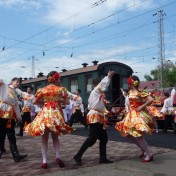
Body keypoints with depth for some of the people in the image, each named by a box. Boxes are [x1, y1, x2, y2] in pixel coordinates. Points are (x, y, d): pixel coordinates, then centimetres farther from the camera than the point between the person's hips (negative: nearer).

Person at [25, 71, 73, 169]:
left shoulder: (42, 90, 4)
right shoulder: (61, 89, -1)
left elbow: (35, 102, 8)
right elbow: (67, 102, 0)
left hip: (45, 113, 1)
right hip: (56, 114, 0)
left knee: (45, 138, 8)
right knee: (55, 137, 16)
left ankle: (45, 161, 5)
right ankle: (58, 156, -3)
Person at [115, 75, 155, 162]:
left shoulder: (140, 92, -17)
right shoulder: (130, 92, 7)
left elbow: (151, 100, -24)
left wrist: (142, 106, -21)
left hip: (139, 115, -9)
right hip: (132, 115, 9)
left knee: (138, 135, -10)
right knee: (128, 133, 10)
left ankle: (149, 155, 5)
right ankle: (143, 150, 21)